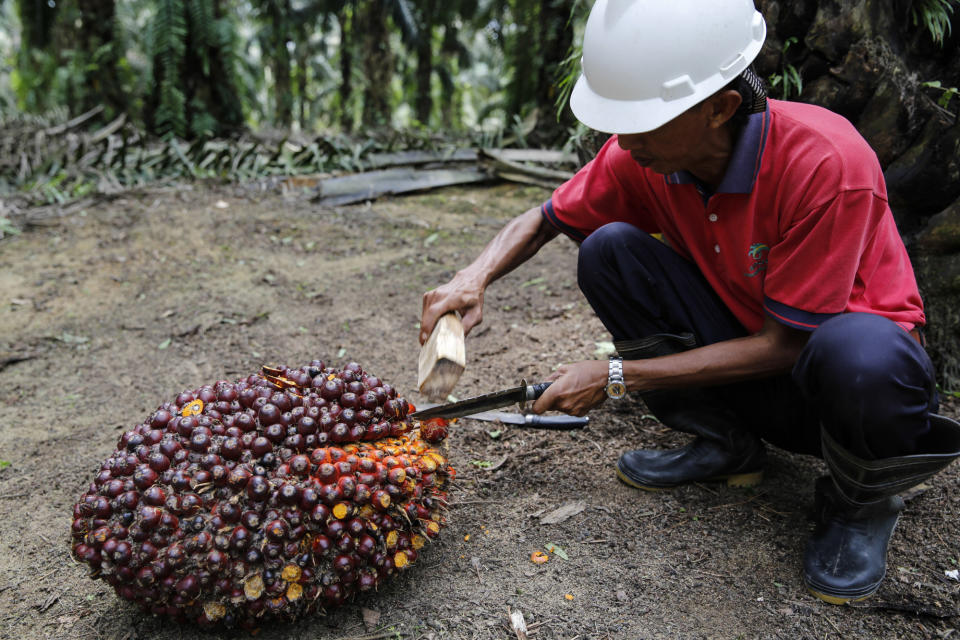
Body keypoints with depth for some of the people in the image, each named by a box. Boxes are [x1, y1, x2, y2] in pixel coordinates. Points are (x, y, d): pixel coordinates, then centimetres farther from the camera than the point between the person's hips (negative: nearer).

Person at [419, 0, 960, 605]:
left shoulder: (827, 161, -30)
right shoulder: (642, 153, -15)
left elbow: (784, 345, -26)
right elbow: (544, 220, 0)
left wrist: (616, 377, -24)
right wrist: (476, 278, -22)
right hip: (736, 344, 5)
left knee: (860, 353, -41)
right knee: (607, 250, -16)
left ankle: (863, 500, -3)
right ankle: (726, 445, 1)